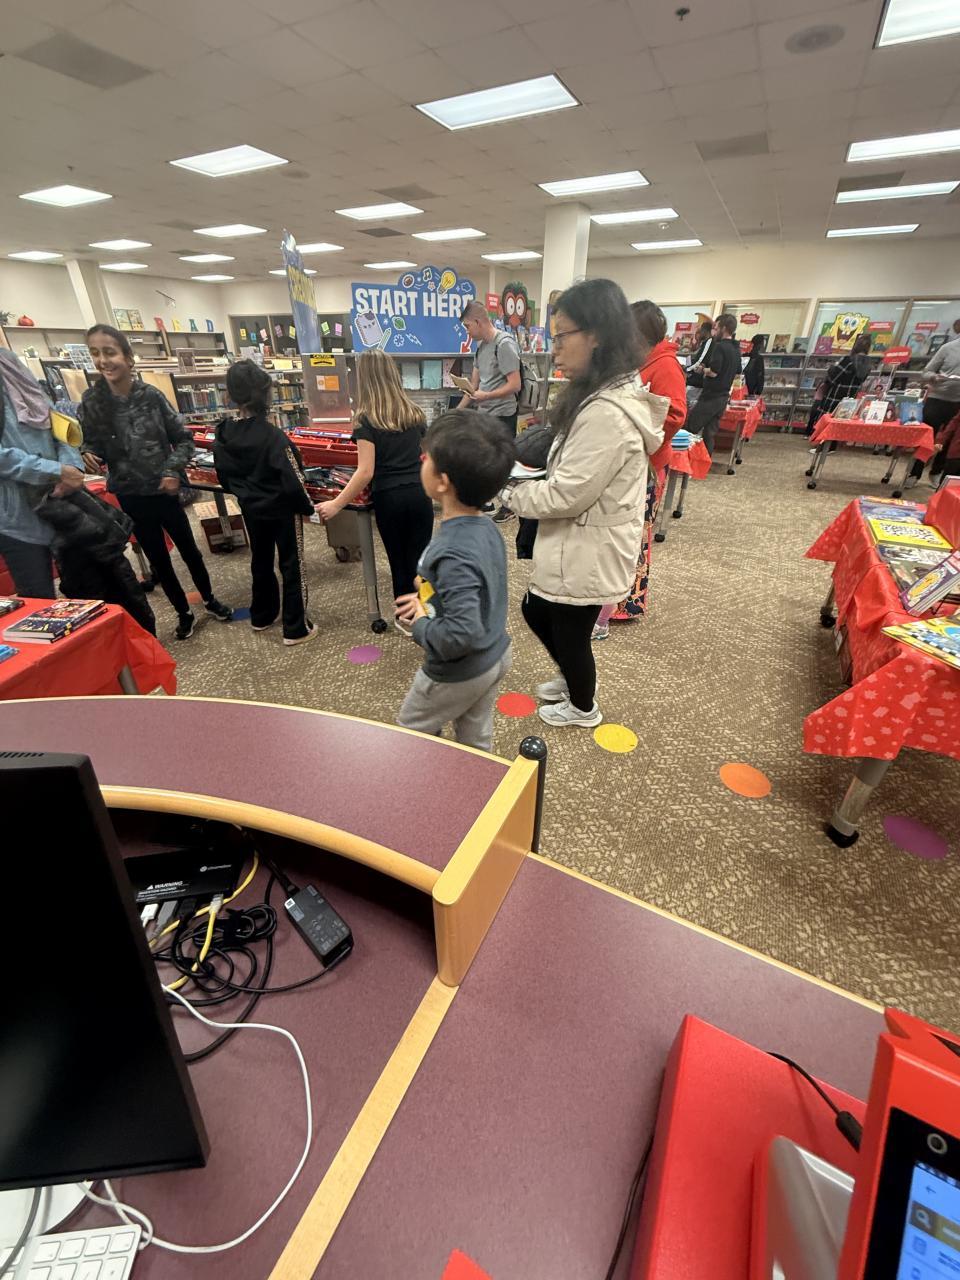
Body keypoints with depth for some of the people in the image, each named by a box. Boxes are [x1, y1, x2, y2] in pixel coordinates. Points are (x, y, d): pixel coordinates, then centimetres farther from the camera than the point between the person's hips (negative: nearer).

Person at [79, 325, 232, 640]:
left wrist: (174, 471, -13)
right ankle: (184, 613, 26)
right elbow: (94, 448, -1)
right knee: (158, 559, 10)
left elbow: (183, 439, -1)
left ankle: (210, 600, 32)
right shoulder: (91, 402, -5)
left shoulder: (152, 396, -6)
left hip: (164, 491, -1)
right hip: (130, 497, 1)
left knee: (189, 550, 12)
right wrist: (87, 457, -23)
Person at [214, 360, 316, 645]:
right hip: (282, 509, -6)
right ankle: (296, 629, 10)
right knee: (292, 566, 4)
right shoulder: (271, 435, -22)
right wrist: (308, 506, -8)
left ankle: (261, 616, 37)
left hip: (251, 509, 6)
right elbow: (292, 480, -23)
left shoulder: (223, 434, -2)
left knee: (260, 560, 22)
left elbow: (224, 477, 8)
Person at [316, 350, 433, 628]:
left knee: (398, 559, 11)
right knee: (419, 557, 11)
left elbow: (366, 472, -15)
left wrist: (336, 504, -9)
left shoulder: (366, 419, -8)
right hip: (419, 494, 3)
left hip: (389, 499, -3)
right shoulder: (414, 412, 6)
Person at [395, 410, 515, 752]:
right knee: (476, 740, 26)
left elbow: (461, 635, -37)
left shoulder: (453, 554, -34)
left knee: (410, 735, 20)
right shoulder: (485, 527, -6)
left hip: (459, 673, -7)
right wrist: (430, 598, 6)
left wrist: (421, 625, -19)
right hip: (495, 657, 8)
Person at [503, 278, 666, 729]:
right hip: (576, 546, 10)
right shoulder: (612, 395, 7)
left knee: (570, 635, 11)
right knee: (536, 612, 25)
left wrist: (510, 494, -11)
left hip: (586, 554, -10)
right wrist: (529, 478, 2)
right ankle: (572, 678, 49)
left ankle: (583, 707, 40)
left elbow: (566, 496, -25)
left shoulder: (607, 413, -26)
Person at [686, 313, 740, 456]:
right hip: (723, 397, 9)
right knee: (710, 433, 10)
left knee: (690, 428, -4)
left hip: (711, 397, -9)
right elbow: (737, 373, 23)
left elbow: (714, 372, -21)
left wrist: (702, 369, -3)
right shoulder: (736, 349, 14)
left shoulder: (720, 346, -13)